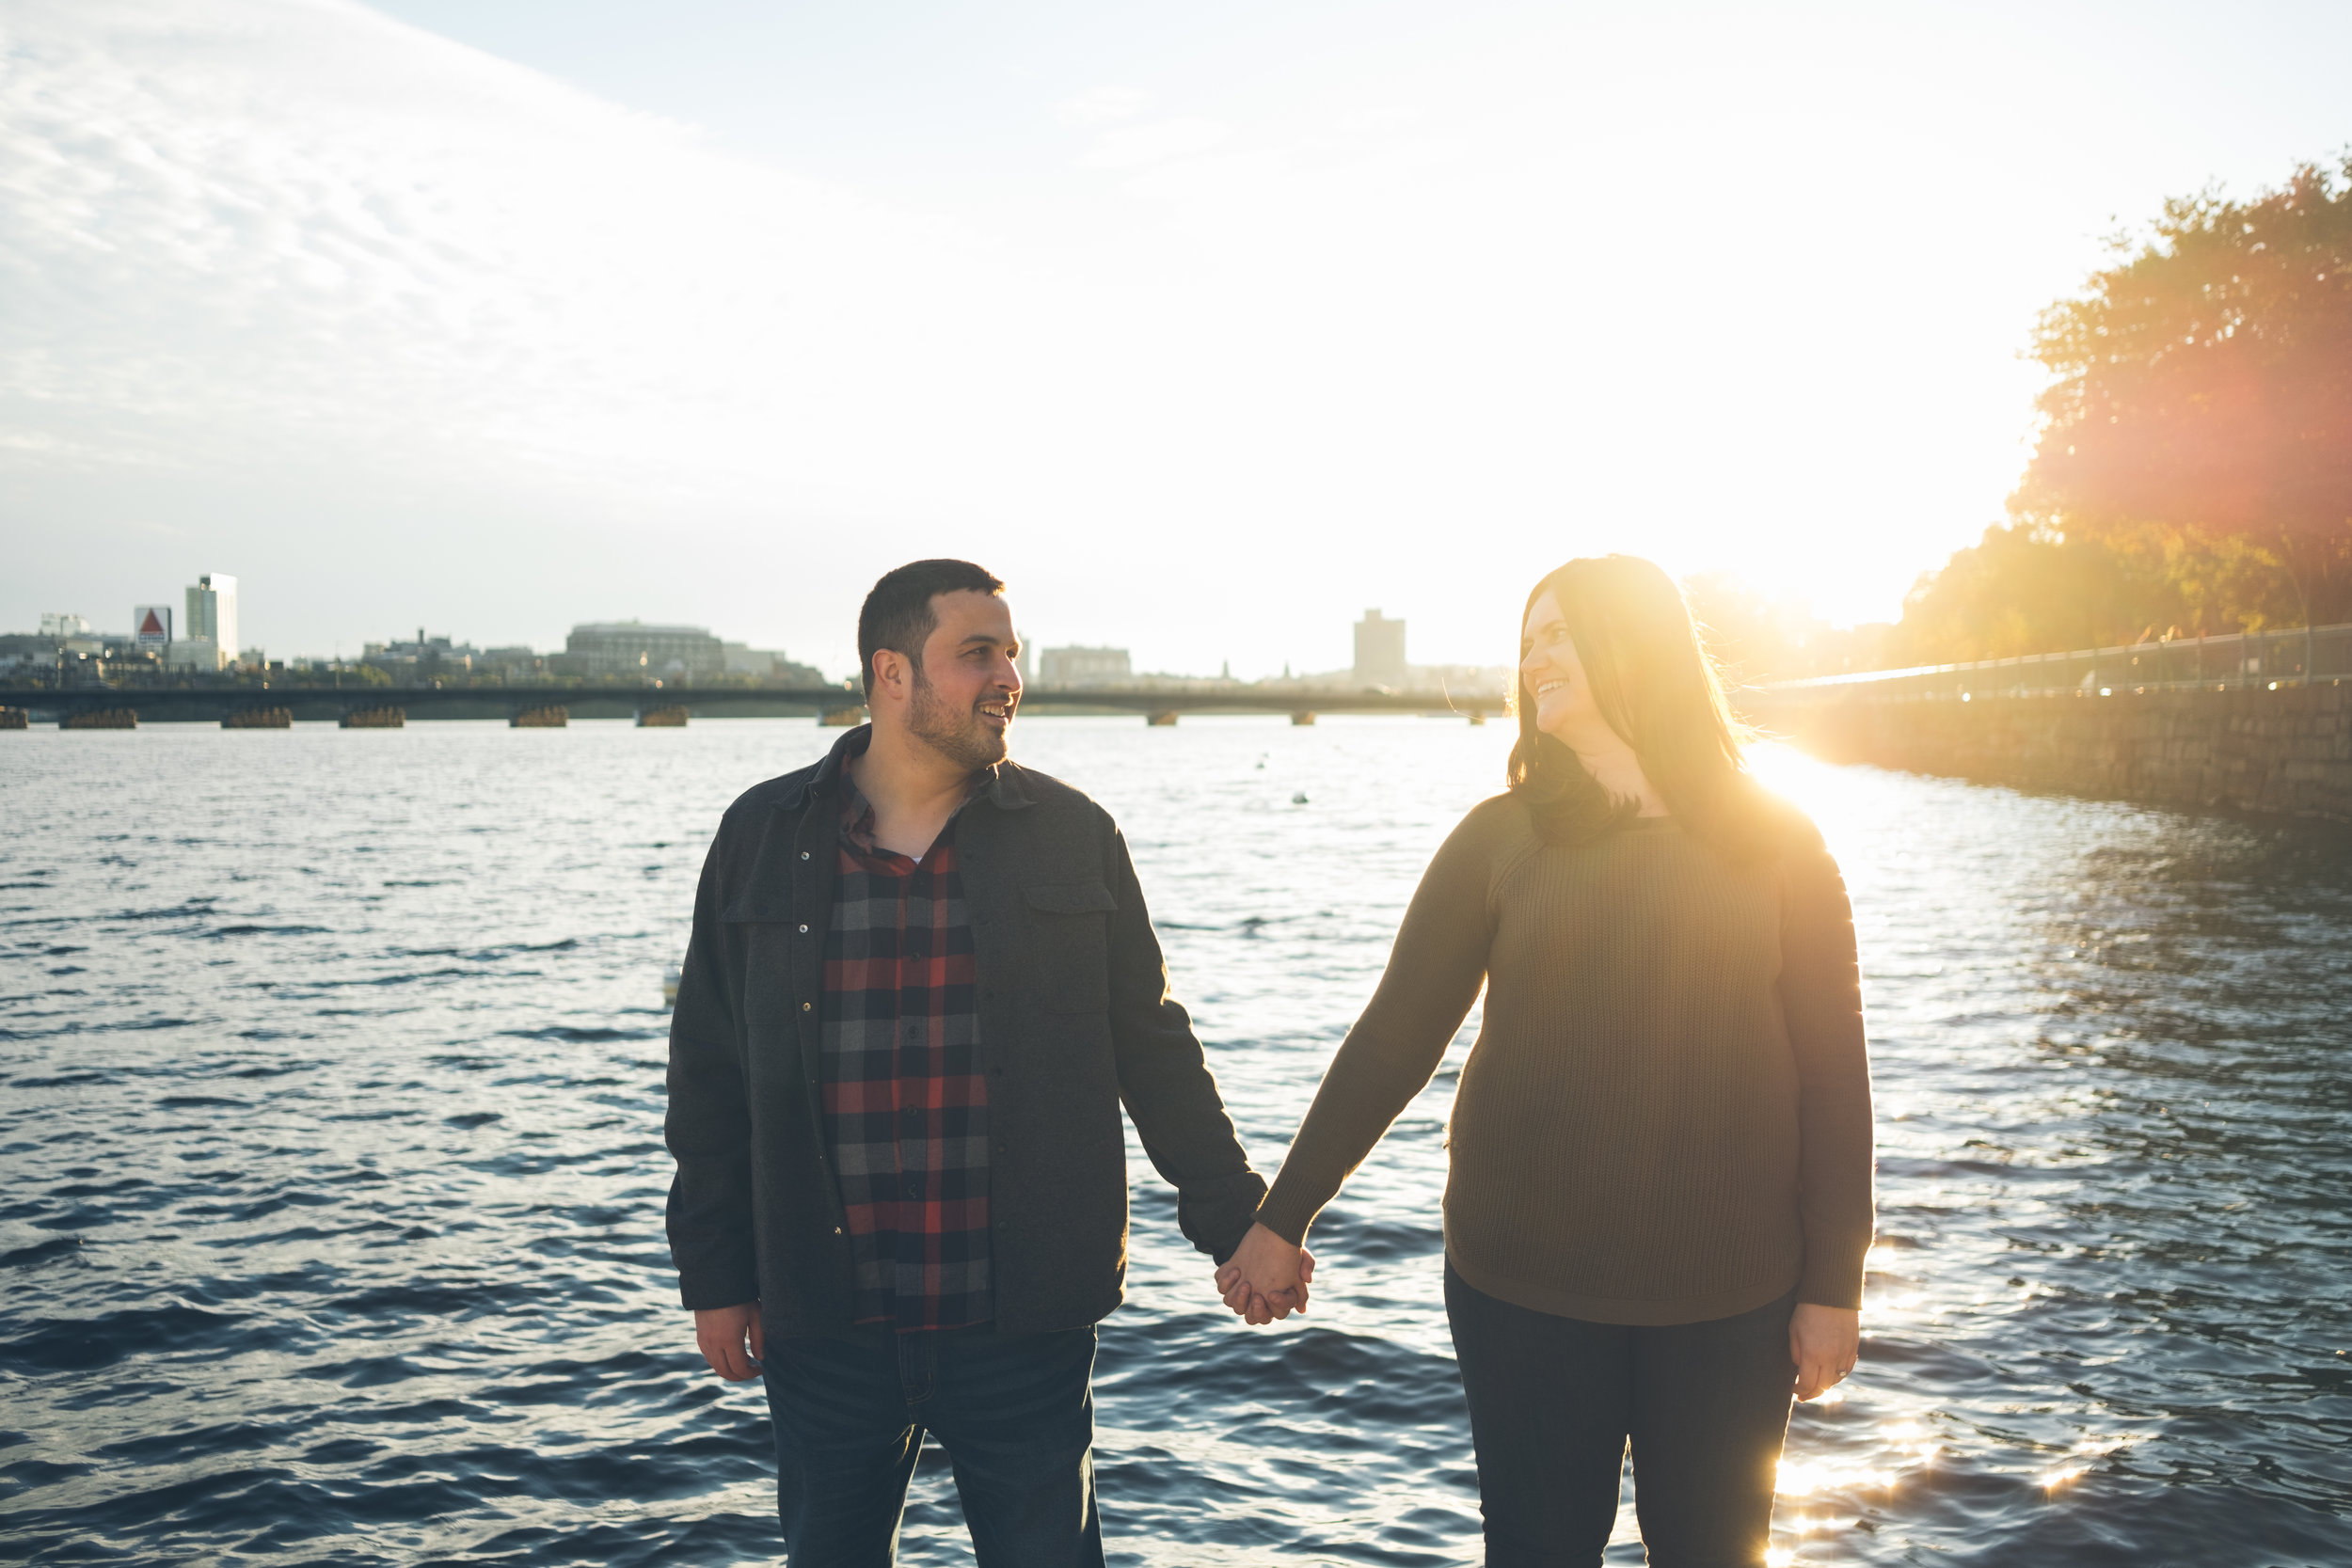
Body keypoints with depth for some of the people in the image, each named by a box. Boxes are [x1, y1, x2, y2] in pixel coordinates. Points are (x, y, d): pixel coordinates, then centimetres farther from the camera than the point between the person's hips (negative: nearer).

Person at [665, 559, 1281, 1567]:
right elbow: (710, 1073, 7)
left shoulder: (1073, 837, 0)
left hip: (1022, 1327, -1)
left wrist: (1233, 1221, 6)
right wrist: (714, 1275, 6)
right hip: (823, 1328, 1)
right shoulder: (763, 838, 2)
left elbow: (1151, 1046, 6)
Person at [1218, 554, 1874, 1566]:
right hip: (1529, 1284, 0)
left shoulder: (1776, 845, 0)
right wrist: (1283, 1219, 1)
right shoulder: (1500, 838, 0)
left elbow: (1833, 1076, 1)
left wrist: (1833, 1285, 0)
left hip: (1728, 1298, 0)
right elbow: (1392, 1040, 1)